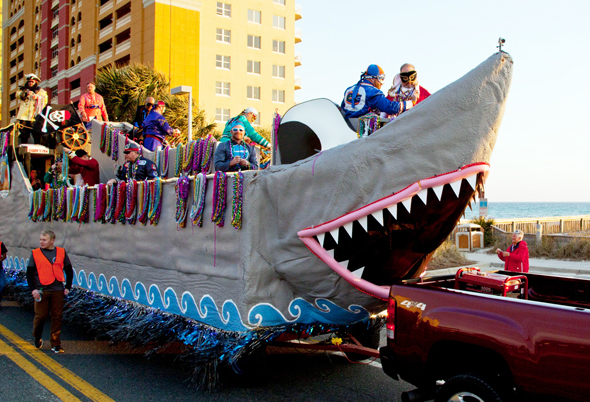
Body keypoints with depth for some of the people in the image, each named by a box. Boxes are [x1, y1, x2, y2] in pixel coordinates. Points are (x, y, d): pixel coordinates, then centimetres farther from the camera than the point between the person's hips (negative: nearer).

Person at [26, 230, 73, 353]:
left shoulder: (61, 252, 5)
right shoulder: (35, 254, 2)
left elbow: (69, 271, 13)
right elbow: (29, 273, 3)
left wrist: (68, 287, 8)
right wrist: (33, 289, -7)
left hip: (58, 291, 1)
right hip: (41, 291, -1)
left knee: (57, 317, 3)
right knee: (40, 316, 1)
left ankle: (55, 344, 12)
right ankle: (37, 338, 29)